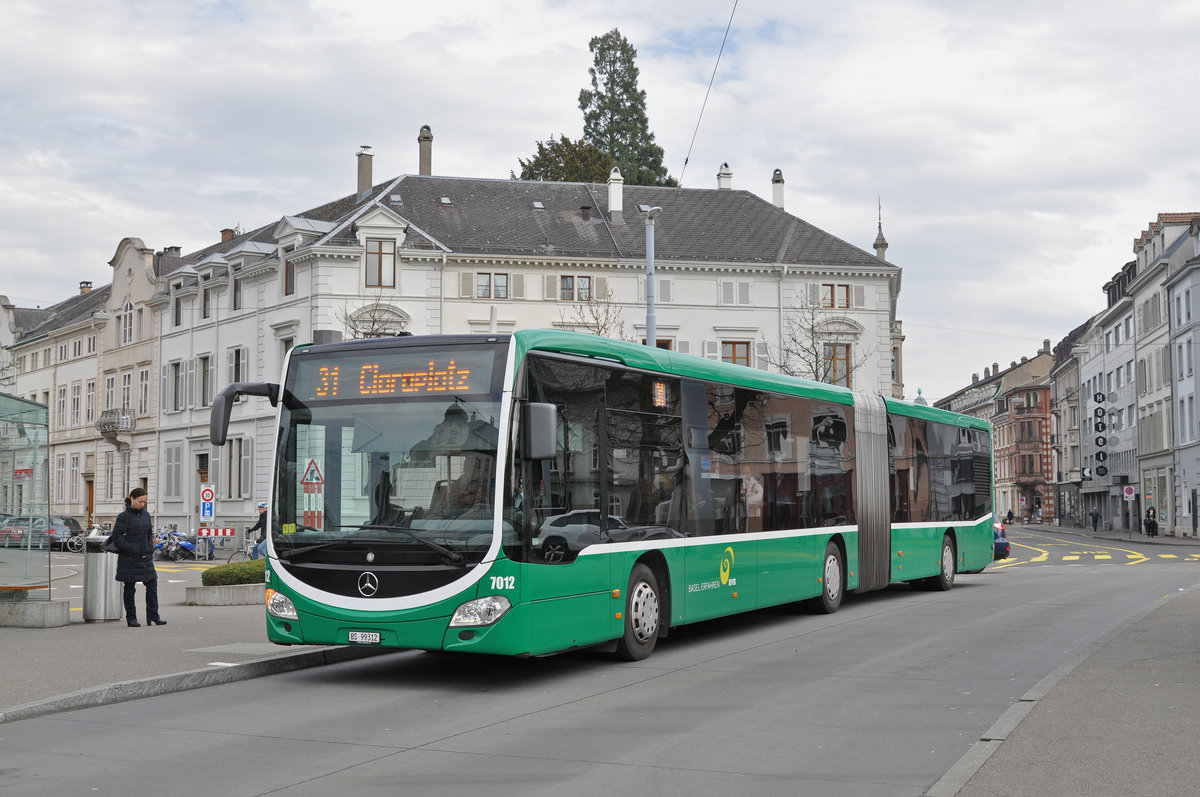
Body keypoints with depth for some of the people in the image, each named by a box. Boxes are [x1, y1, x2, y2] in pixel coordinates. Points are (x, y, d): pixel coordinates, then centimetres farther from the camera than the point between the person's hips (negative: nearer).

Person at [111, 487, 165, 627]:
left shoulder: (145, 514, 10)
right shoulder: (124, 516, -8)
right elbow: (117, 535, -12)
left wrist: (150, 549, 7)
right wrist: (129, 549, -18)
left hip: (145, 557, 6)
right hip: (129, 558, -6)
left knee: (152, 585, 2)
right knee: (129, 588, 4)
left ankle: (153, 617, 6)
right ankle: (131, 618, 11)